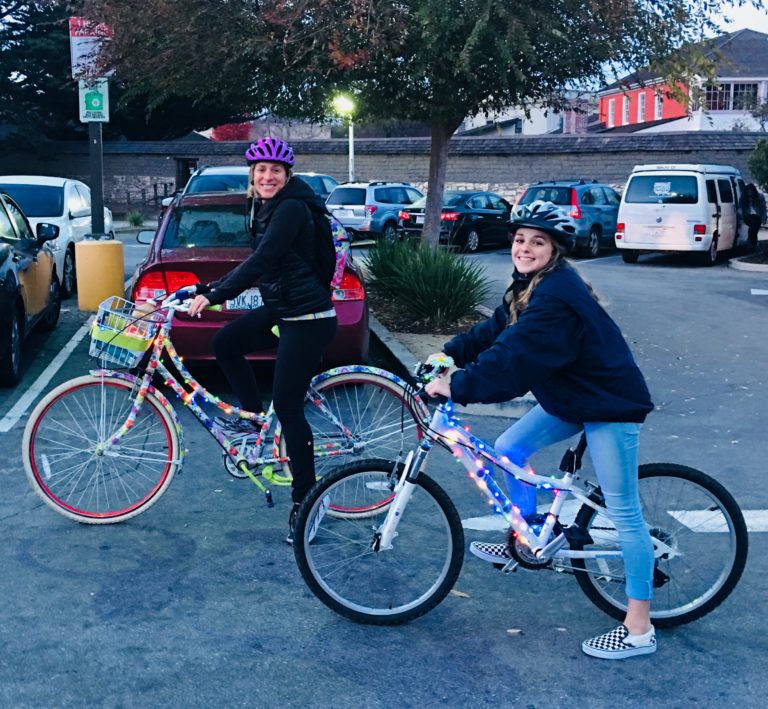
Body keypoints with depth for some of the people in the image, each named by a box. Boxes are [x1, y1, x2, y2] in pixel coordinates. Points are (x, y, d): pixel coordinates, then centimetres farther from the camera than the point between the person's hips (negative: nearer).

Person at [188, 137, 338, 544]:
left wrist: (214, 295, -26)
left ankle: (304, 500, 4)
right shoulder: (265, 209, 13)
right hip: (281, 310, 9)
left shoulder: (292, 208, -17)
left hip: (308, 319, -9)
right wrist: (210, 289, 17)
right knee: (225, 343, 10)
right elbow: (259, 265, 20)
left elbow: (261, 261, -26)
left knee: (287, 407, -7)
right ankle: (253, 417, 25)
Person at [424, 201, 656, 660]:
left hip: (611, 405, -10)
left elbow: (514, 358, -31)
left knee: (623, 511, -4)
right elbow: (495, 331, 7)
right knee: (510, 448, 8)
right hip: (571, 397, 10)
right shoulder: (531, 286, 5)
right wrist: (449, 355, -3)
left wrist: (457, 387, -27)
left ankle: (640, 629, 4)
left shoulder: (557, 296, -27)